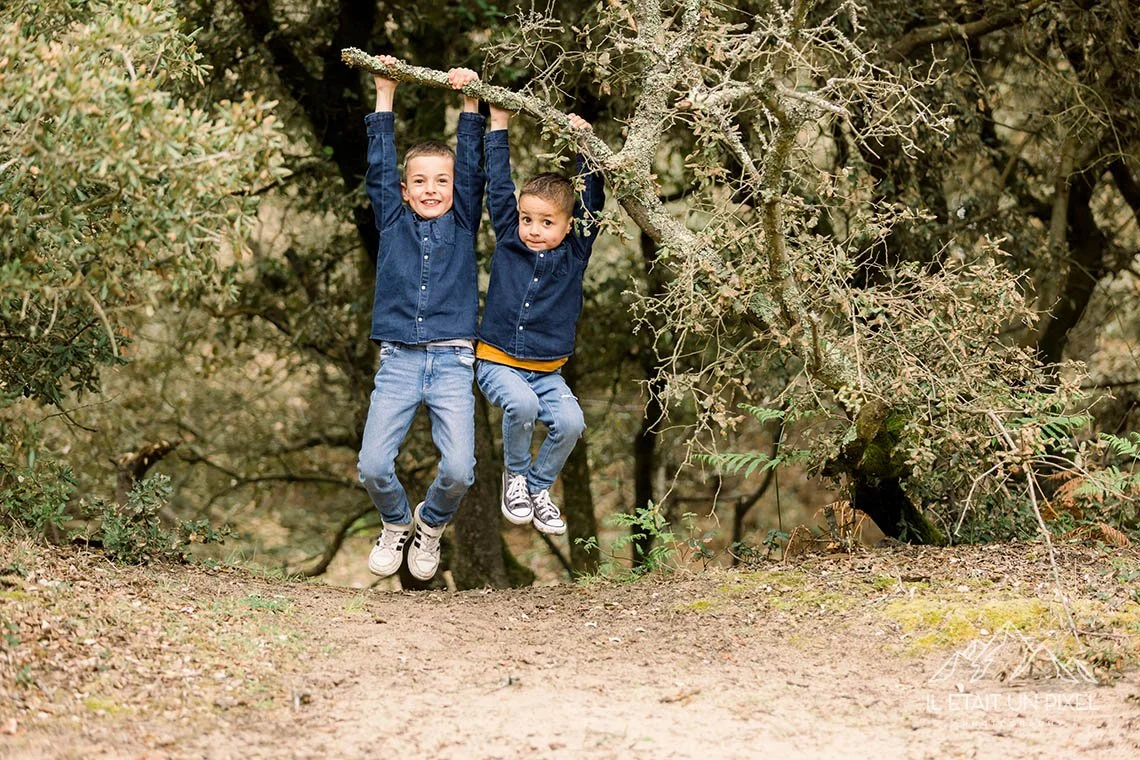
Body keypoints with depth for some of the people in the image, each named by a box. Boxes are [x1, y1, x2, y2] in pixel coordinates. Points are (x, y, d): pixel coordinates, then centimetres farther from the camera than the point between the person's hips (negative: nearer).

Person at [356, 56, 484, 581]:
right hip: (398, 362, 1)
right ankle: (396, 523, 22)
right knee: (373, 467, -12)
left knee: (458, 471, -14)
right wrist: (385, 96, 4)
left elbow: (471, 168, 5)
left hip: (452, 364, 0)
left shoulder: (463, 224, 11)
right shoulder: (393, 222, 12)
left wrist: (469, 103, 3)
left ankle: (431, 525, 19)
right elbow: (380, 168, 7)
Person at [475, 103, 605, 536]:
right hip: (498, 364, -2)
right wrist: (498, 127, 6)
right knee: (522, 404, -32)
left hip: (547, 370, 2)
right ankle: (515, 475, -4)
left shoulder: (574, 254, 2)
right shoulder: (508, 242, 2)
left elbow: (591, 205, -1)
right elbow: (499, 188, 5)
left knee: (570, 423, -22)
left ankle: (539, 487, 4)